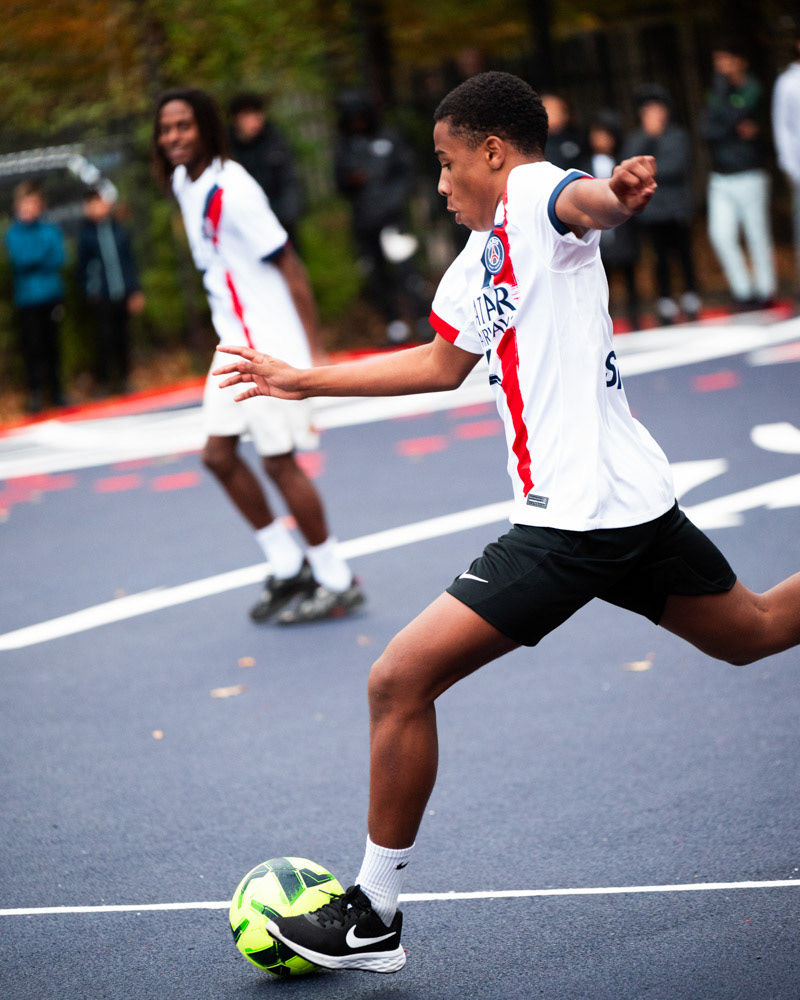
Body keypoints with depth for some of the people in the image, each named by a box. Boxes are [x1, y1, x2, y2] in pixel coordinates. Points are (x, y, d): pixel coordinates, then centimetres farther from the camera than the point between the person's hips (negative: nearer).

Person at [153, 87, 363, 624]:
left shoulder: (232, 190, -19)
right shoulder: (184, 182, 8)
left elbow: (290, 267, -17)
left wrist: (315, 351, -18)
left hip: (272, 346, -9)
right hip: (234, 343, 9)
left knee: (279, 461, -4)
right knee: (219, 454, 9)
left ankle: (337, 581, 9)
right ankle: (289, 568, 21)